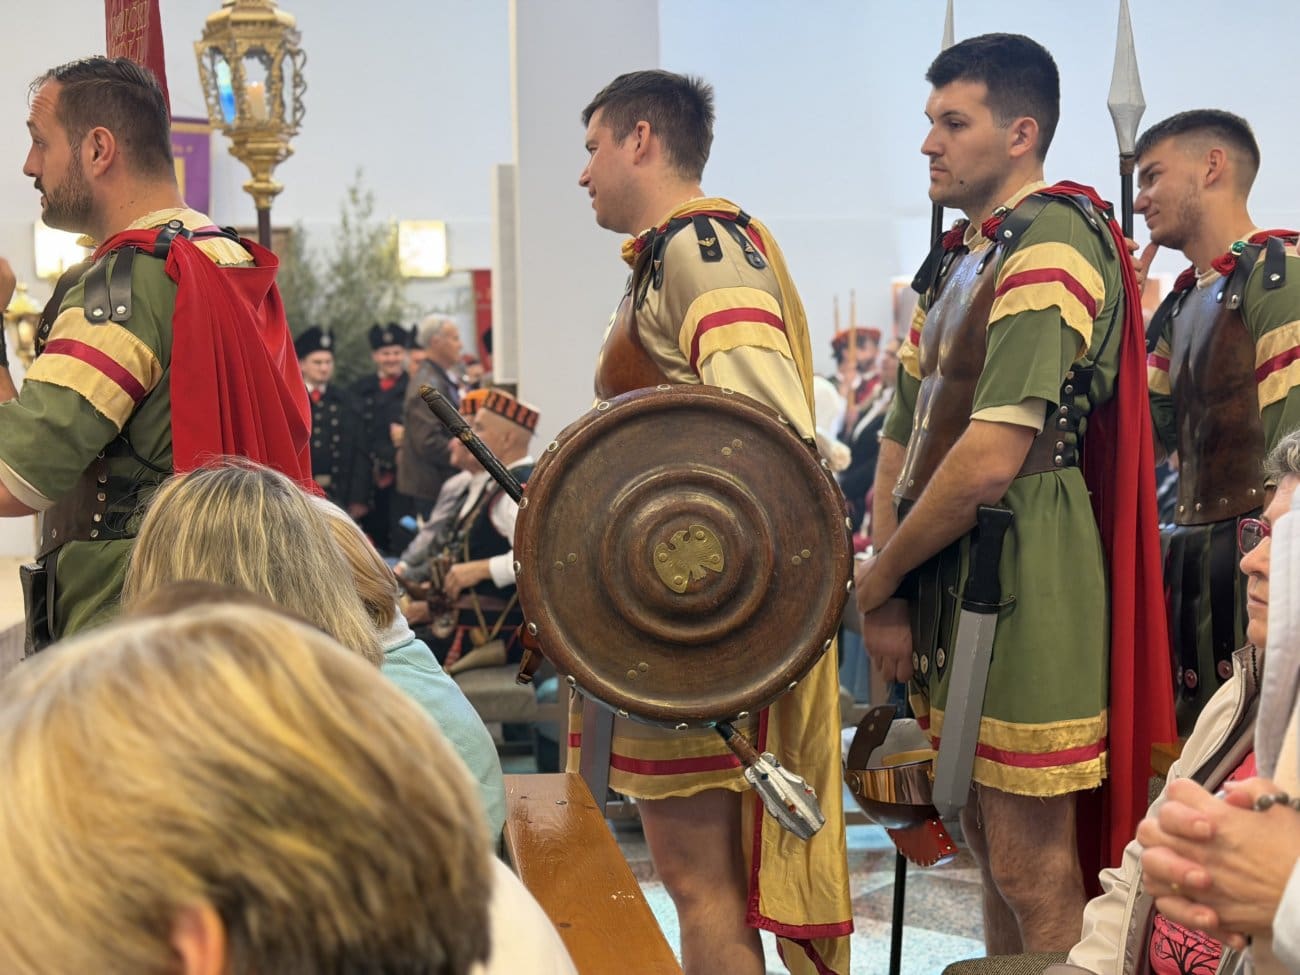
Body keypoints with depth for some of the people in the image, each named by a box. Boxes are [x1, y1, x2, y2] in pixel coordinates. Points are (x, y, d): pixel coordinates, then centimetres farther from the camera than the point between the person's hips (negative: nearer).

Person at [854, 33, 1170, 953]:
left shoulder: (1051, 247, -14)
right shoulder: (957, 258, 16)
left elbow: (990, 463, -22)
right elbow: (902, 439, 14)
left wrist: (878, 578, -10)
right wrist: (892, 596, 3)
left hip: (1022, 577, -9)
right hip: (947, 578, 9)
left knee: (1034, 871, -1)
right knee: (990, 844, 19)